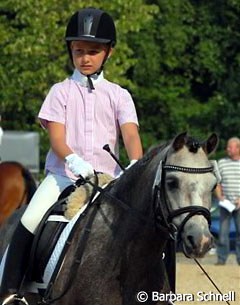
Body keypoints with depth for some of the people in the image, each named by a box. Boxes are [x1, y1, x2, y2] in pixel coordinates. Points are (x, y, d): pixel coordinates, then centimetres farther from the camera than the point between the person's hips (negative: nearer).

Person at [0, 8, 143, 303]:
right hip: (63, 175, -1)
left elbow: (130, 134, -5)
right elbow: (56, 138, -3)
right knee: (28, 225, -23)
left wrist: (135, 167, -27)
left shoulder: (118, 95, 10)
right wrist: (73, 160, -27)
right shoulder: (61, 92, 8)